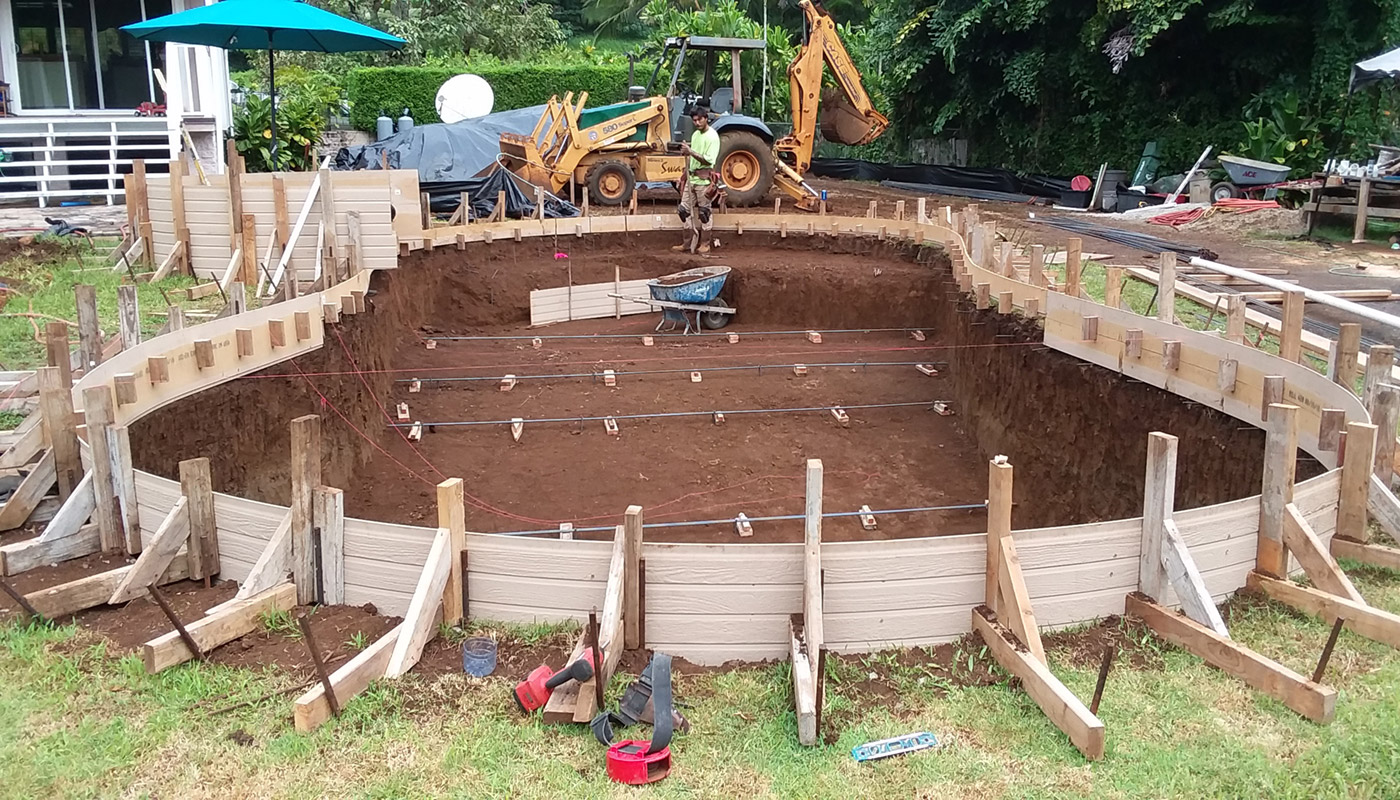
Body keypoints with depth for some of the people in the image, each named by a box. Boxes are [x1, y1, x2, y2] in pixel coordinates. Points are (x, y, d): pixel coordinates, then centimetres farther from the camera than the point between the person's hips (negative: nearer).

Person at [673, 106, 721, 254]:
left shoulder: (712, 136, -12)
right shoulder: (695, 134, 13)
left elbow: (708, 160, -20)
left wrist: (691, 152, -24)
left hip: (703, 179, -8)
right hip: (691, 177, 8)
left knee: (704, 212, 0)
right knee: (685, 210, 8)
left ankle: (705, 243, 9)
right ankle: (688, 242, 16)